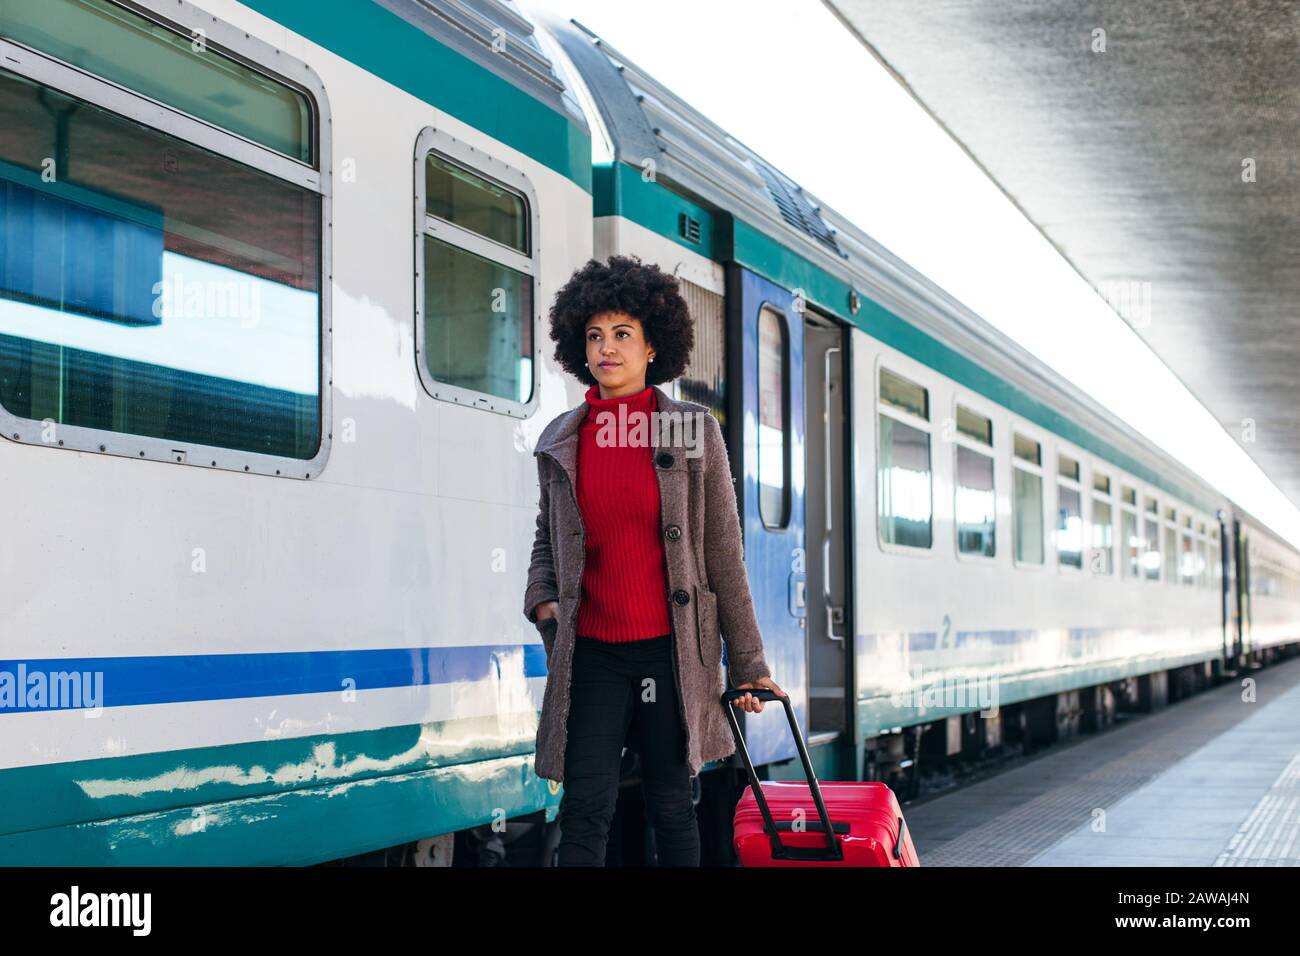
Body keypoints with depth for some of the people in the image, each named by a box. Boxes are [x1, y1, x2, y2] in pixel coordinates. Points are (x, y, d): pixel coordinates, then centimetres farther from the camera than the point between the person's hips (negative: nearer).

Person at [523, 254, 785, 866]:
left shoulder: (693, 431, 1)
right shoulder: (560, 441, 8)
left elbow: (724, 557, 1)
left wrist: (747, 666, 1)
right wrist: (542, 600, 2)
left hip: (670, 652, -2)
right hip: (591, 655, 2)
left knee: (671, 809, 6)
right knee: (585, 810, -4)